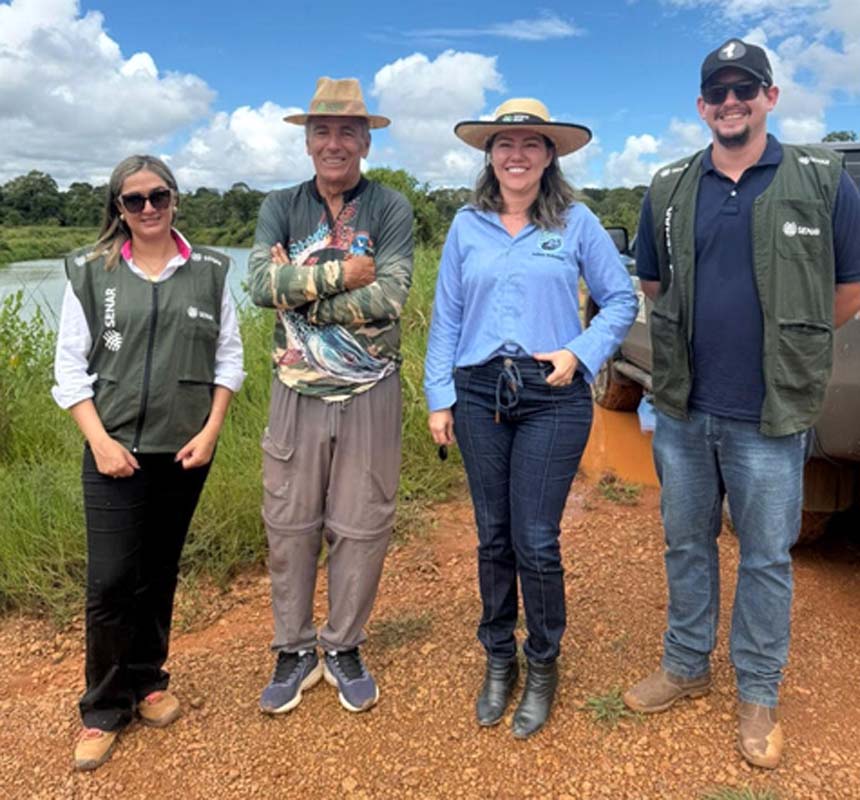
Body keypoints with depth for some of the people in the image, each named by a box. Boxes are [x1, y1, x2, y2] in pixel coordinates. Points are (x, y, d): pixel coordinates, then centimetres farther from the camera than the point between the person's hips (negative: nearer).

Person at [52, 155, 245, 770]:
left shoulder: (210, 271, 4)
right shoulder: (90, 272, 1)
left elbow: (229, 357, 5)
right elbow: (70, 367, 1)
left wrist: (210, 431, -5)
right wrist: (100, 441, -10)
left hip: (184, 451, 1)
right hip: (115, 450, -1)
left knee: (159, 574, 12)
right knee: (111, 580, -2)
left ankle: (148, 681, 31)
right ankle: (104, 710, 16)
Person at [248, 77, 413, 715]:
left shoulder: (391, 208, 0)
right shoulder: (281, 208, 7)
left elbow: (389, 298, -16)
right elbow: (262, 284, -11)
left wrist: (299, 287, -11)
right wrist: (341, 274, -15)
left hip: (370, 394, -1)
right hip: (298, 392, 2)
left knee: (362, 527, 7)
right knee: (290, 526, 8)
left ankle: (345, 648, 27)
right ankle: (295, 650, 27)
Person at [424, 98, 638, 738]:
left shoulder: (576, 222, 3)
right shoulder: (467, 226, 8)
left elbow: (621, 300, 6)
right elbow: (446, 317, 9)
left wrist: (580, 353, -9)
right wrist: (439, 397, 4)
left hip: (553, 398, -2)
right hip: (479, 395, 3)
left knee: (536, 540, -1)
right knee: (493, 536, 10)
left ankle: (543, 666, 22)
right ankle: (498, 659, 29)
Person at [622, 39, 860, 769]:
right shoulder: (669, 189, 4)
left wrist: (784, 351, 10)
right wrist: (704, 338, 10)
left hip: (769, 416, -2)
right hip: (682, 410, 3)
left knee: (766, 558, 9)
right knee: (687, 545, 16)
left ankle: (758, 694, 28)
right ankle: (686, 664, 35)